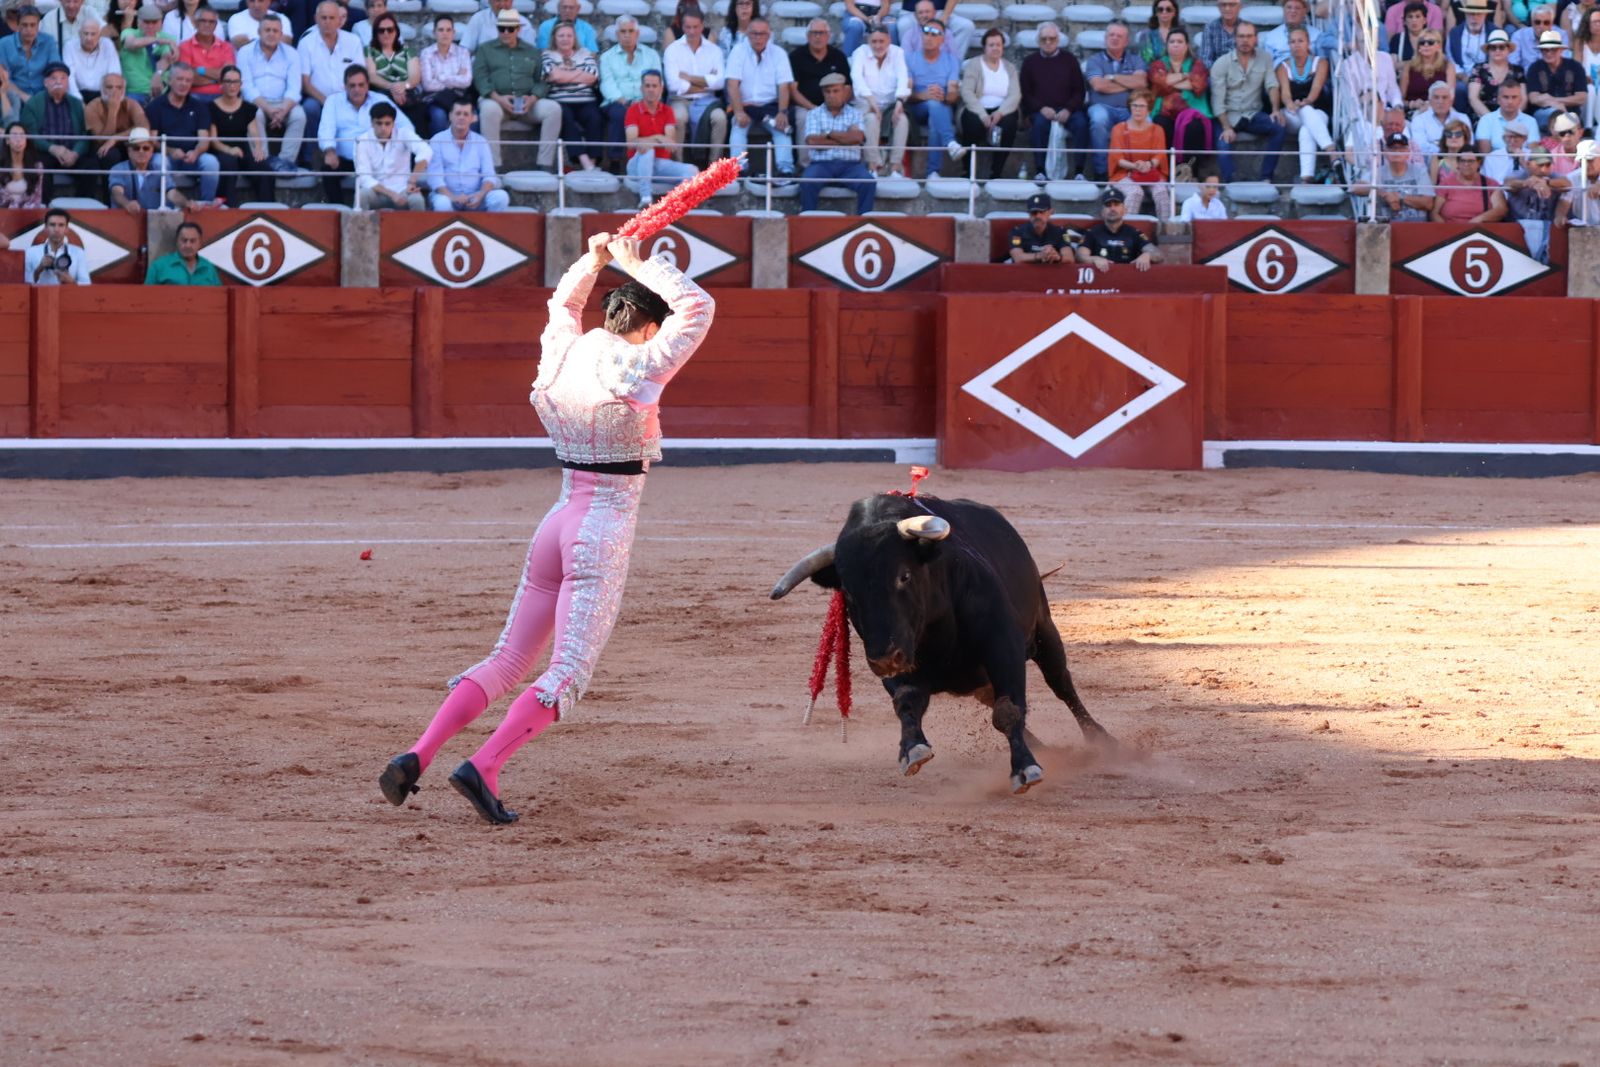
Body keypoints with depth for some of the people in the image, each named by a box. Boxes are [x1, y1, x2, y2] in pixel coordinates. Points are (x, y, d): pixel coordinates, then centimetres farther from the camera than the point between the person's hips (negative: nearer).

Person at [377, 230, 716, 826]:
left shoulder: (562, 352, 6)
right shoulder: (636, 369, -12)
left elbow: (565, 302, 29)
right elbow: (697, 307, -4)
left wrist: (595, 260, 24)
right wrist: (639, 266, 2)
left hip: (557, 522, 7)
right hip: (607, 526, -7)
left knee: (509, 660, 11)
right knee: (569, 671, -10)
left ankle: (417, 756, -3)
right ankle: (483, 768, -26)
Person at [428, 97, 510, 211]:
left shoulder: (480, 142, 12)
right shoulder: (437, 141, 4)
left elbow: (489, 175, 4)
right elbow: (434, 177, -5)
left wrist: (481, 194, -18)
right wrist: (452, 197, -23)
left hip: (474, 197, 3)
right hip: (449, 196, -3)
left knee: (501, 197, -27)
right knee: (442, 203, -39)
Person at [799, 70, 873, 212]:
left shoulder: (855, 114, 15)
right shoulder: (814, 114, 14)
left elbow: (858, 137, -5)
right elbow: (812, 142, -3)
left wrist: (829, 134, -2)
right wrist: (845, 138, -1)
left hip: (850, 164, 0)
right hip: (822, 163, 0)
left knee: (868, 182, -29)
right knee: (808, 182, -32)